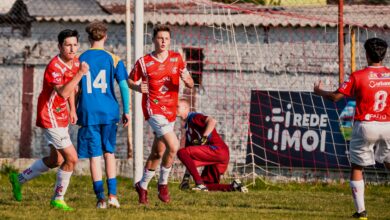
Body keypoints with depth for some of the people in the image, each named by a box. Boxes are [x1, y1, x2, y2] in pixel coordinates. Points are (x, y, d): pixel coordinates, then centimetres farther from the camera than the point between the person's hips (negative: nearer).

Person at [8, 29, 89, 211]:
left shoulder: (75, 62, 4)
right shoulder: (55, 66, -25)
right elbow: (63, 92, -39)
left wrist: (72, 110, 16)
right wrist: (80, 74, -41)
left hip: (61, 117, 10)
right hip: (50, 117, -10)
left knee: (56, 160, 21)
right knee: (71, 158, -10)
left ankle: (19, 179, 36)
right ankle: (58, 199, 4)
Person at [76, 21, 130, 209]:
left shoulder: (80, 59, 3)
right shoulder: (114, 59, 1)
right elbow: (123, 86, -3)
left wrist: (73, 111, 15)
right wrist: (126, 111, 4)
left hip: (88, 113, -1)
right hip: (109, 112, 1)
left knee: (94, 156, 1)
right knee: (109, 153, 14)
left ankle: (101, 198, -3)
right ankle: (112, 195, 6)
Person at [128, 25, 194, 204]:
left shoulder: (176, 58, 6)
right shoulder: (143, 62, -5)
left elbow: (191, 85, 6)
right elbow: (130, 80, 7)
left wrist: (186, 79, -17)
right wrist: (138, 87, -15)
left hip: (170, 112, 5)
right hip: (154, 110, -5)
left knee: (157, 153, 13)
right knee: (173, 146, -21)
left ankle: (142, 186, 31)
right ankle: (163, 183, -4)